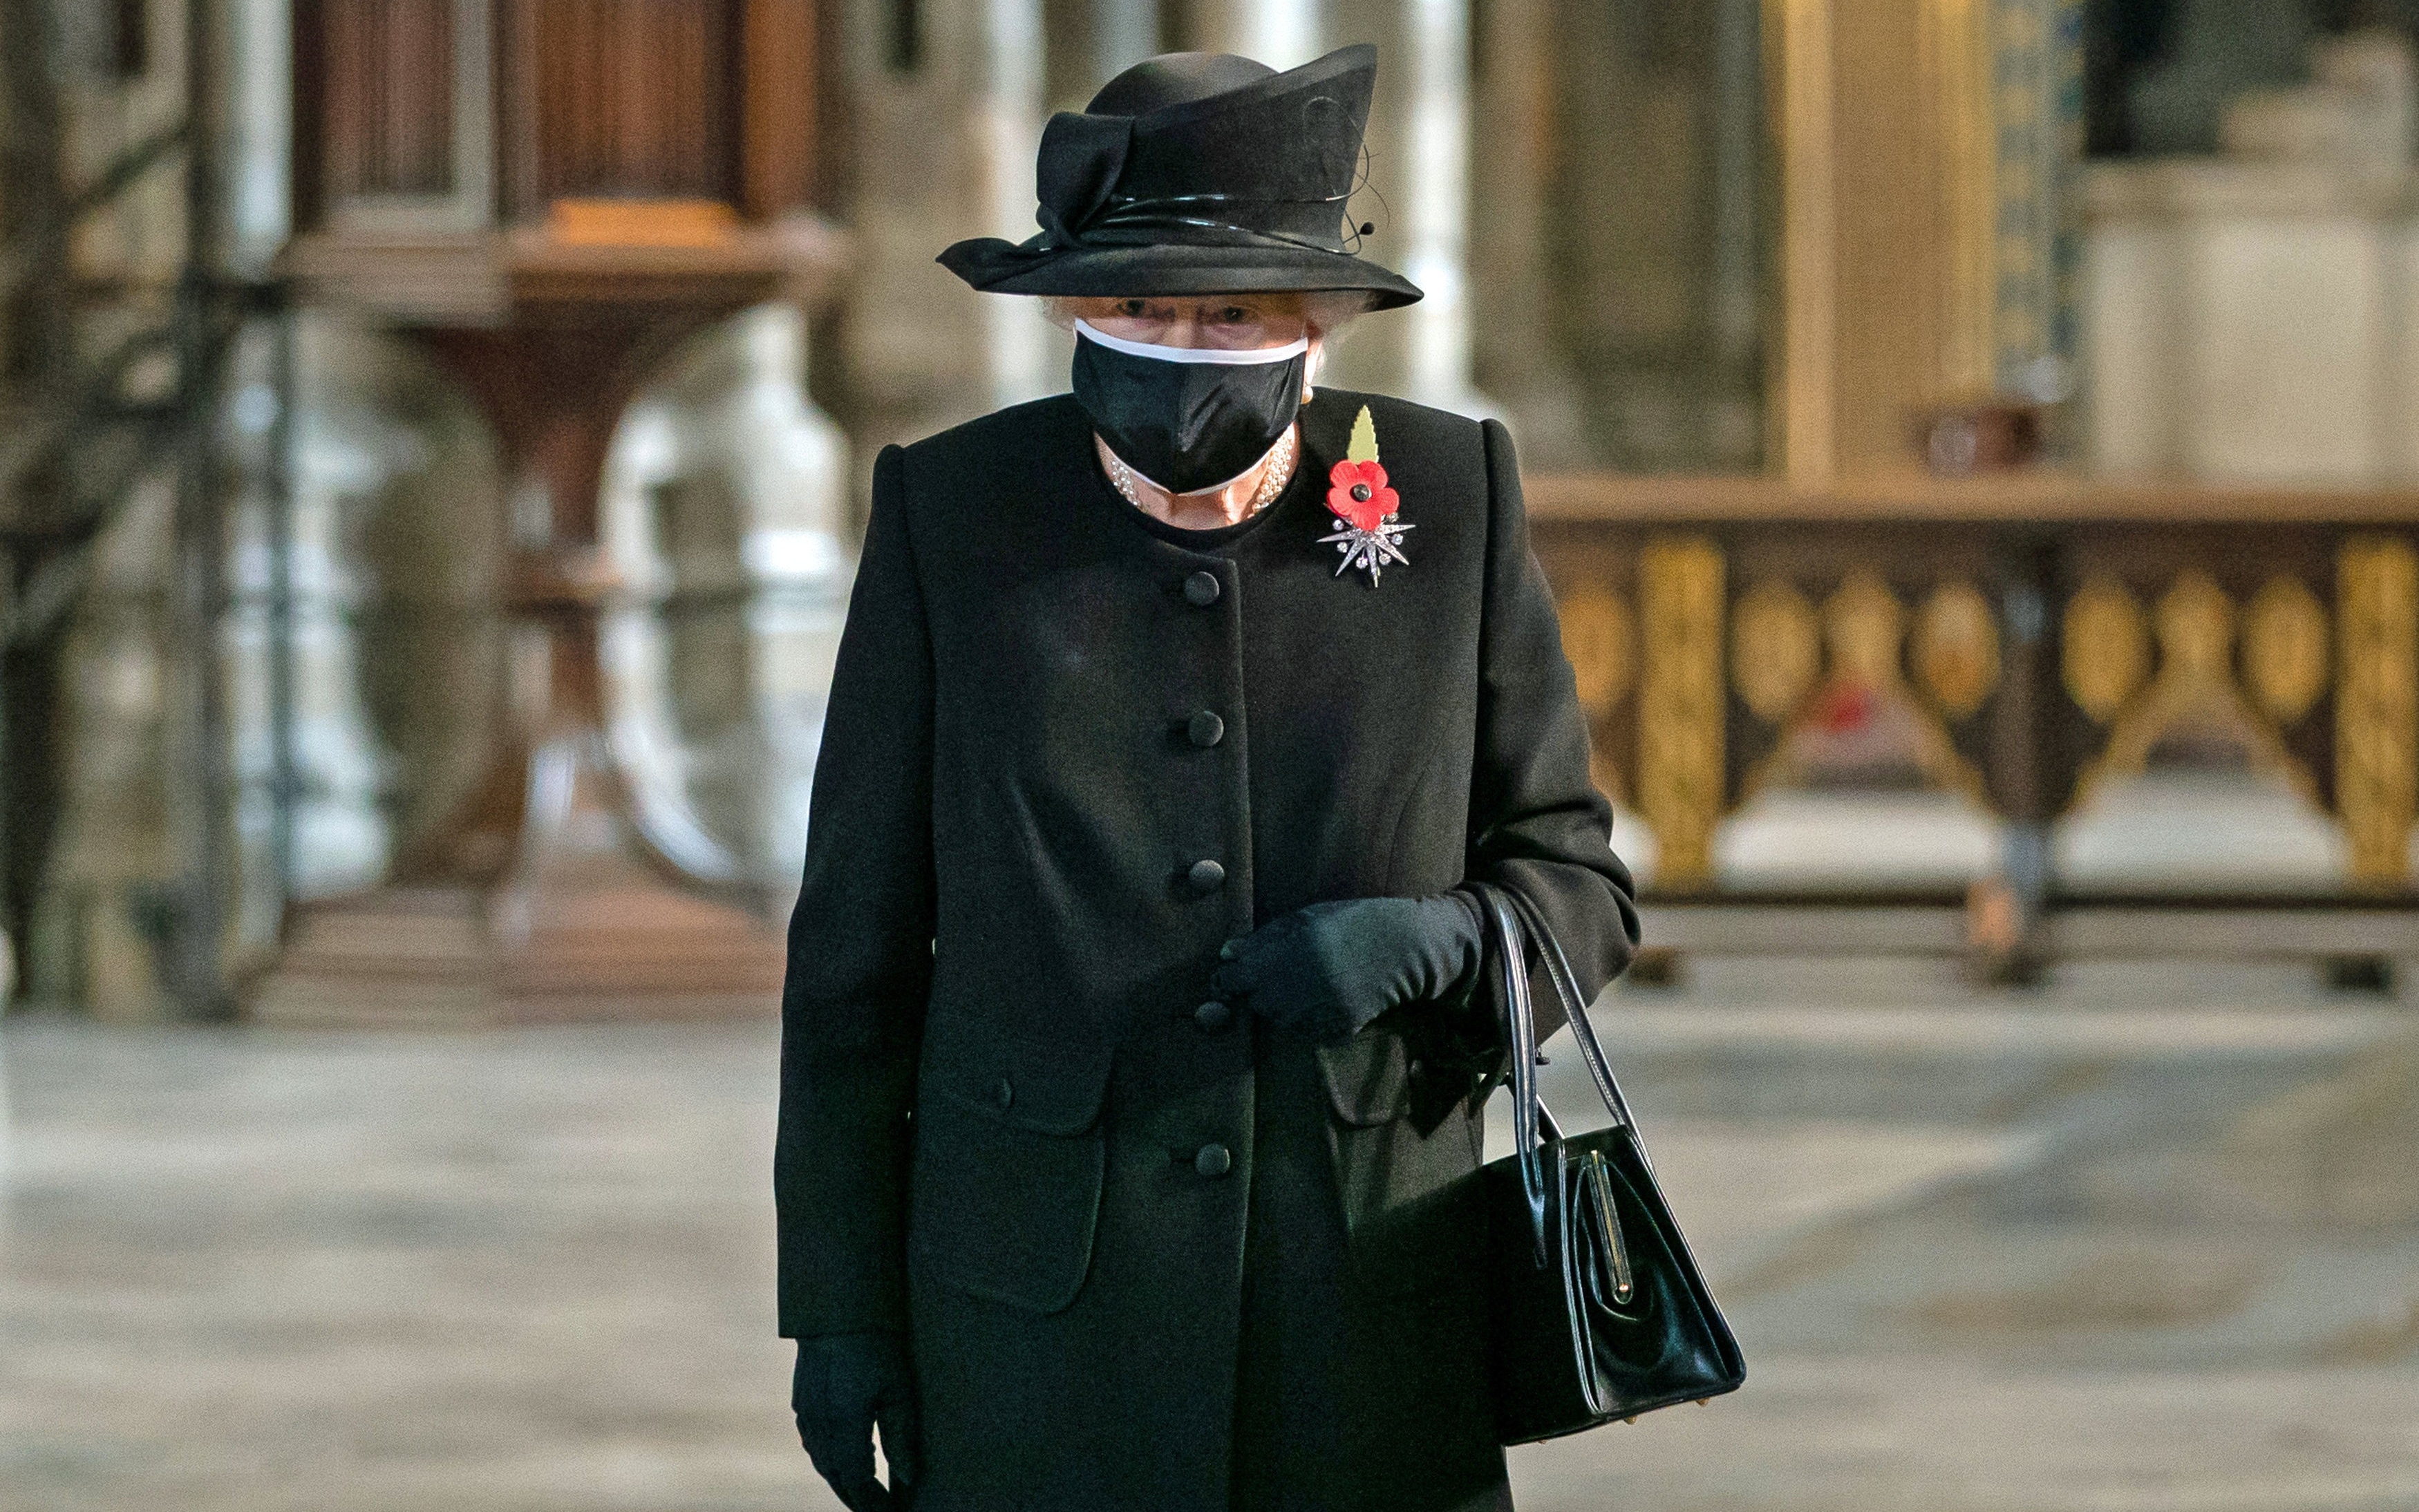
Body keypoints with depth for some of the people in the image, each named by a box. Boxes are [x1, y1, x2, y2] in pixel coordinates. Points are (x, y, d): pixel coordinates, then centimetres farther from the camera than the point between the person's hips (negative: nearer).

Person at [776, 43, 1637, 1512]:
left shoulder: (1451, 498, -3)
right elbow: (859, 936, 1)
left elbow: (1576, 889, 5)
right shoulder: (952, 516, -4)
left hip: (1369, 1299, 1)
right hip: (1045, 1314, -1)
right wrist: (840, 1306, 0)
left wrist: (1430, 942, -17)